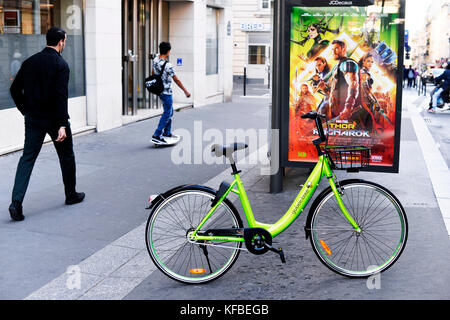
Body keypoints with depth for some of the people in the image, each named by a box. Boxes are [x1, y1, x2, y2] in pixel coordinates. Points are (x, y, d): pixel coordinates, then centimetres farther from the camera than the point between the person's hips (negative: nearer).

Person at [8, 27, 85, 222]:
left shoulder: (30, 61, 6)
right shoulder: (60, 65, -12)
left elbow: (15, 89, 7)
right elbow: (61, 96, -21)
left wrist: (26, 111, 17)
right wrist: (62, 125, -23)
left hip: (33, 119, 5)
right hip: (53, 119, -4)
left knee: (27, 158, 3)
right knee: (66, 156, 15)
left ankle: (16, 202, -10)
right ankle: (71, 195, 29)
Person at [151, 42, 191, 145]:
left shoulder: (155, 61, 0)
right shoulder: (168, 66, -23)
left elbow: (153, 74, 15)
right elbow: (176, 80, -16)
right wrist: (185, 91, -5)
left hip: (159, 90, 9)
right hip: (166, 92, -9)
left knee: (169, 112, 20)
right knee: (167, 114, -3)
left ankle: (167, 133, 28)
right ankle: (156, 136, -5)